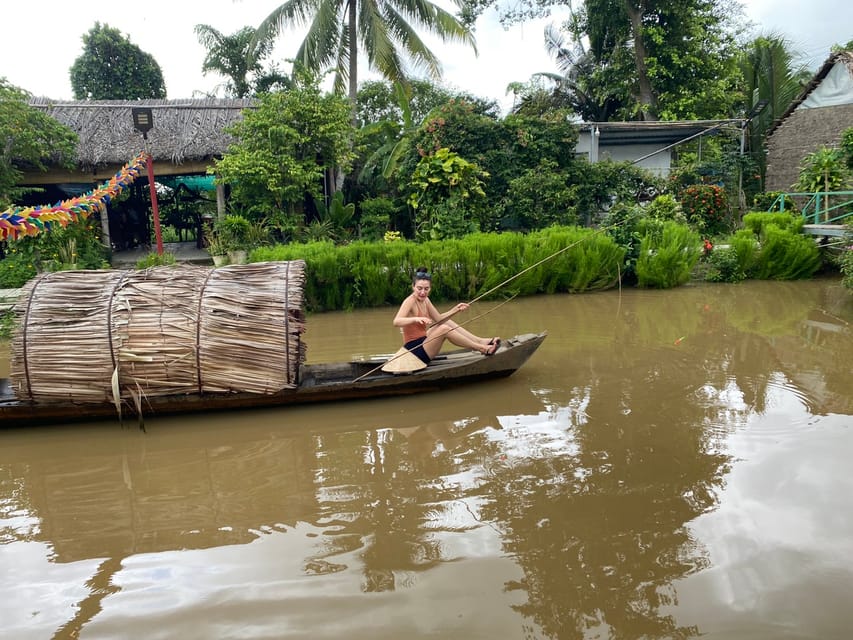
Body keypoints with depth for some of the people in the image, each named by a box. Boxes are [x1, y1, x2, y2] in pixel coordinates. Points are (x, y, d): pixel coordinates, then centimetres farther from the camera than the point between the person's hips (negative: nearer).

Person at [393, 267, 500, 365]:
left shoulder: (425, 300, 8)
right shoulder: (410, 301, -18)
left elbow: (439, 319, 12)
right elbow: (396, 322, -34)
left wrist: (456, 309, -1)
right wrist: (416, 319, -51)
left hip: (422, 344, 10)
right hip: (414, 351, -10)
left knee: (447, 322, 11)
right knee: (444, 329, -22)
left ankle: (481, 341, 4)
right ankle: (481, 348, -14)